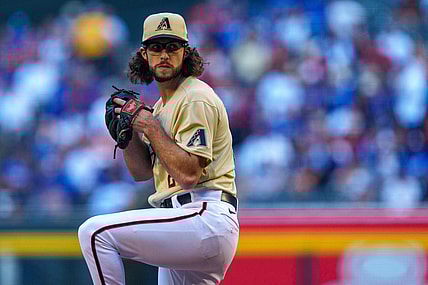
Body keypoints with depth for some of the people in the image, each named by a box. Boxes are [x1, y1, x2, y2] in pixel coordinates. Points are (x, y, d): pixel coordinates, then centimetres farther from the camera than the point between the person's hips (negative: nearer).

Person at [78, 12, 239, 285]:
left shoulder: (196, 99, -9)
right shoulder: (162, 105, 22)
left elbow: (188, 174, -20)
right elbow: (142, 171, 23)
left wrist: (151, 127, -13)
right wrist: (128, 127, 7)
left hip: (206, 217, -10)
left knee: (95, 231, -21)